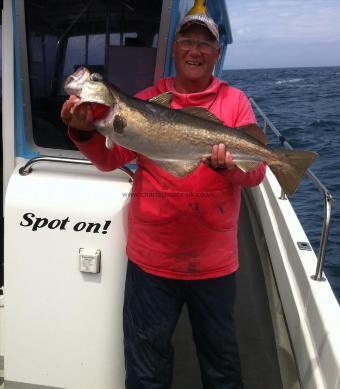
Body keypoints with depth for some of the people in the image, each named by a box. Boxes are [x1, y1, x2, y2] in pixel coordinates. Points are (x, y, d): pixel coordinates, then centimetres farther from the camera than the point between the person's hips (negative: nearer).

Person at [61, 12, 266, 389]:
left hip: (214, 262, 0)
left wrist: (228, 164, -27)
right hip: (151, 259, 0)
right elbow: (110, 158, -2)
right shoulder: (147, 100, 3)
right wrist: (84, 131, -20)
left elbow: (255, 170, -6)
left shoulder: (235, 101, 1)